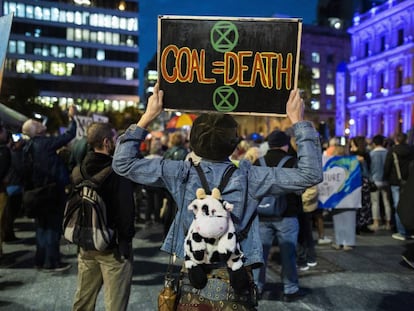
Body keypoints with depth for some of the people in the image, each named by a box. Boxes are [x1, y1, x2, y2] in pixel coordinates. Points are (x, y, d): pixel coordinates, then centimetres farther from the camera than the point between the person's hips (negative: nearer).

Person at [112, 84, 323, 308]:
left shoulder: (182, 173, -10)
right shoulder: (249, 176, -12)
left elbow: (123, 163, -3)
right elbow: (310, 174, -8)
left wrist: (147, 117, -2)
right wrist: (298, 121, -5)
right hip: (234, 288, -1)